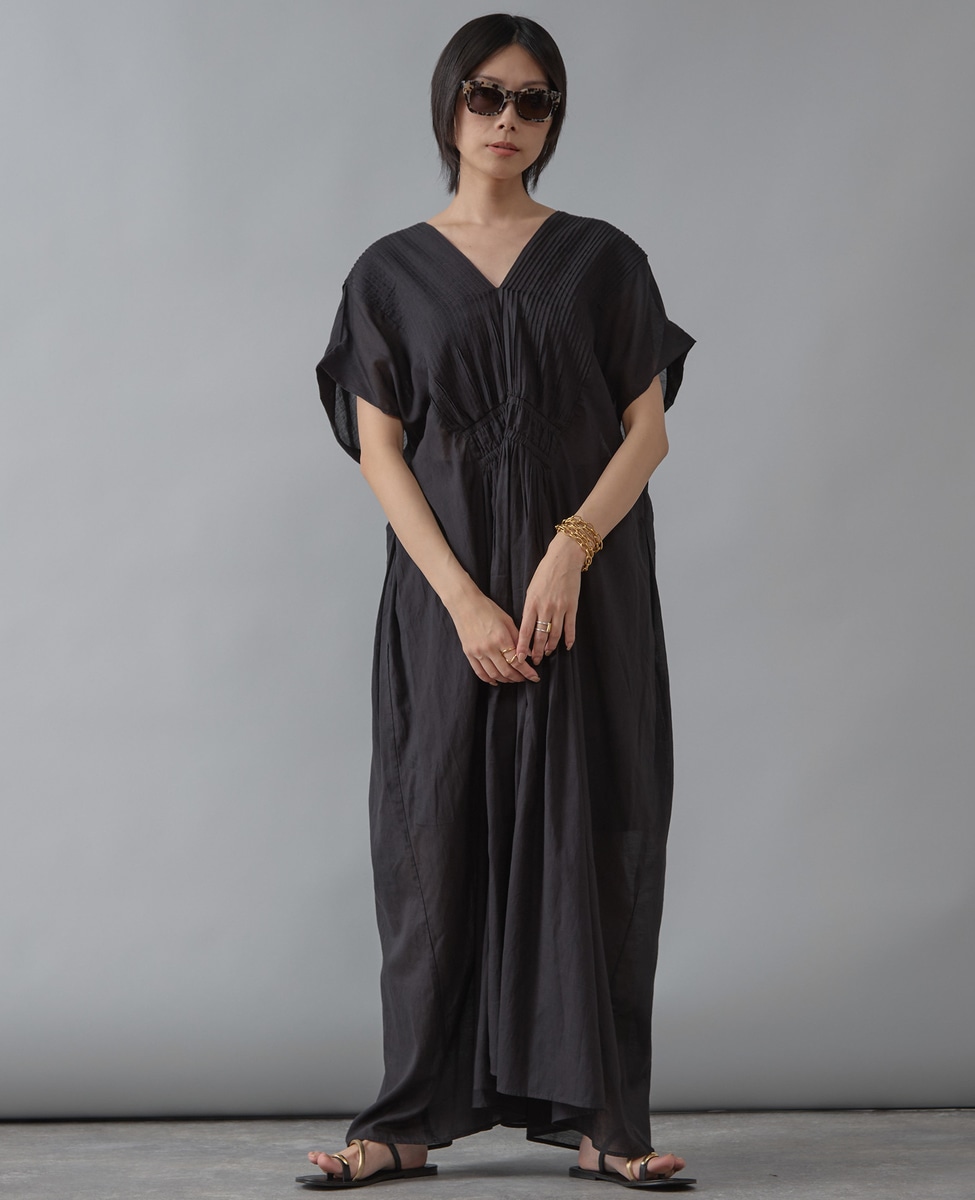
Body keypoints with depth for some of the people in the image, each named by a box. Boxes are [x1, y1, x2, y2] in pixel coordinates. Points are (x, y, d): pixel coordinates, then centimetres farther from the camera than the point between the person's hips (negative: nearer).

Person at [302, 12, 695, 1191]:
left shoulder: (603, 259, 7)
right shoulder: (391, 274, 7)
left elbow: (648, 428, 1)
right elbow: (379, 451, -1)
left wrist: (571, 549, -15)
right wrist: (466, 603, -12)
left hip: (587, 593, 0)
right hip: (445, 596, 0)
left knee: (587, 832, -2)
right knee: (439, 837, 0)